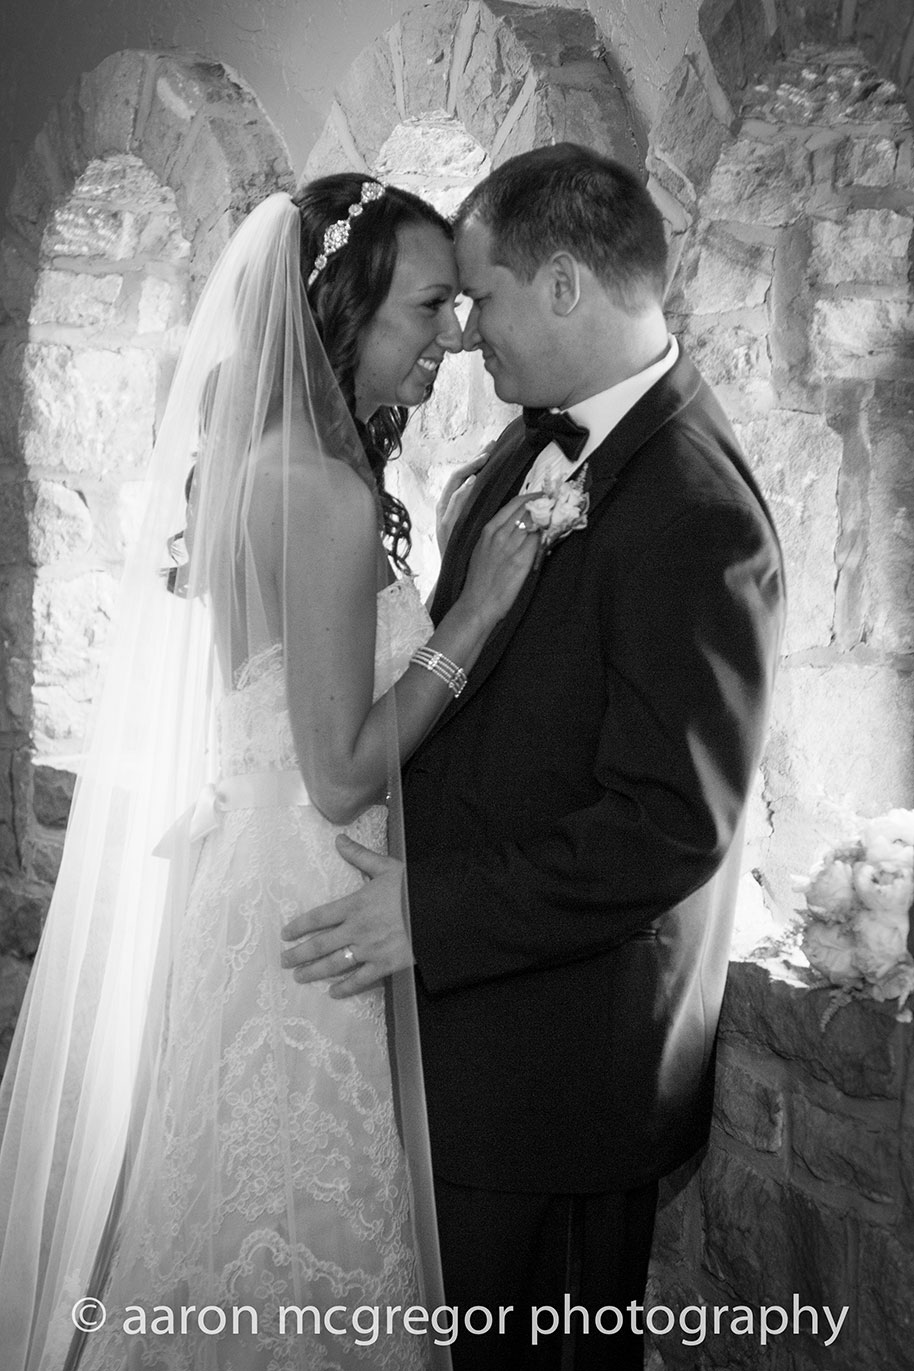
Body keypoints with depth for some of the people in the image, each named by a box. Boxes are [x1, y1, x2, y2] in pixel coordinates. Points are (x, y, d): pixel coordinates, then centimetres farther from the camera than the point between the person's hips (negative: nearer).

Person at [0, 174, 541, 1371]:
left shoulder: (254, 454, 7)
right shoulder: (328, 494, -21)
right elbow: (341, 776, -20)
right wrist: (479, 611, -16)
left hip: (226, 871, 9)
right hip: (293, 914, -9)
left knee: (236, 1206, 23)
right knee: (297, 1247, 8)